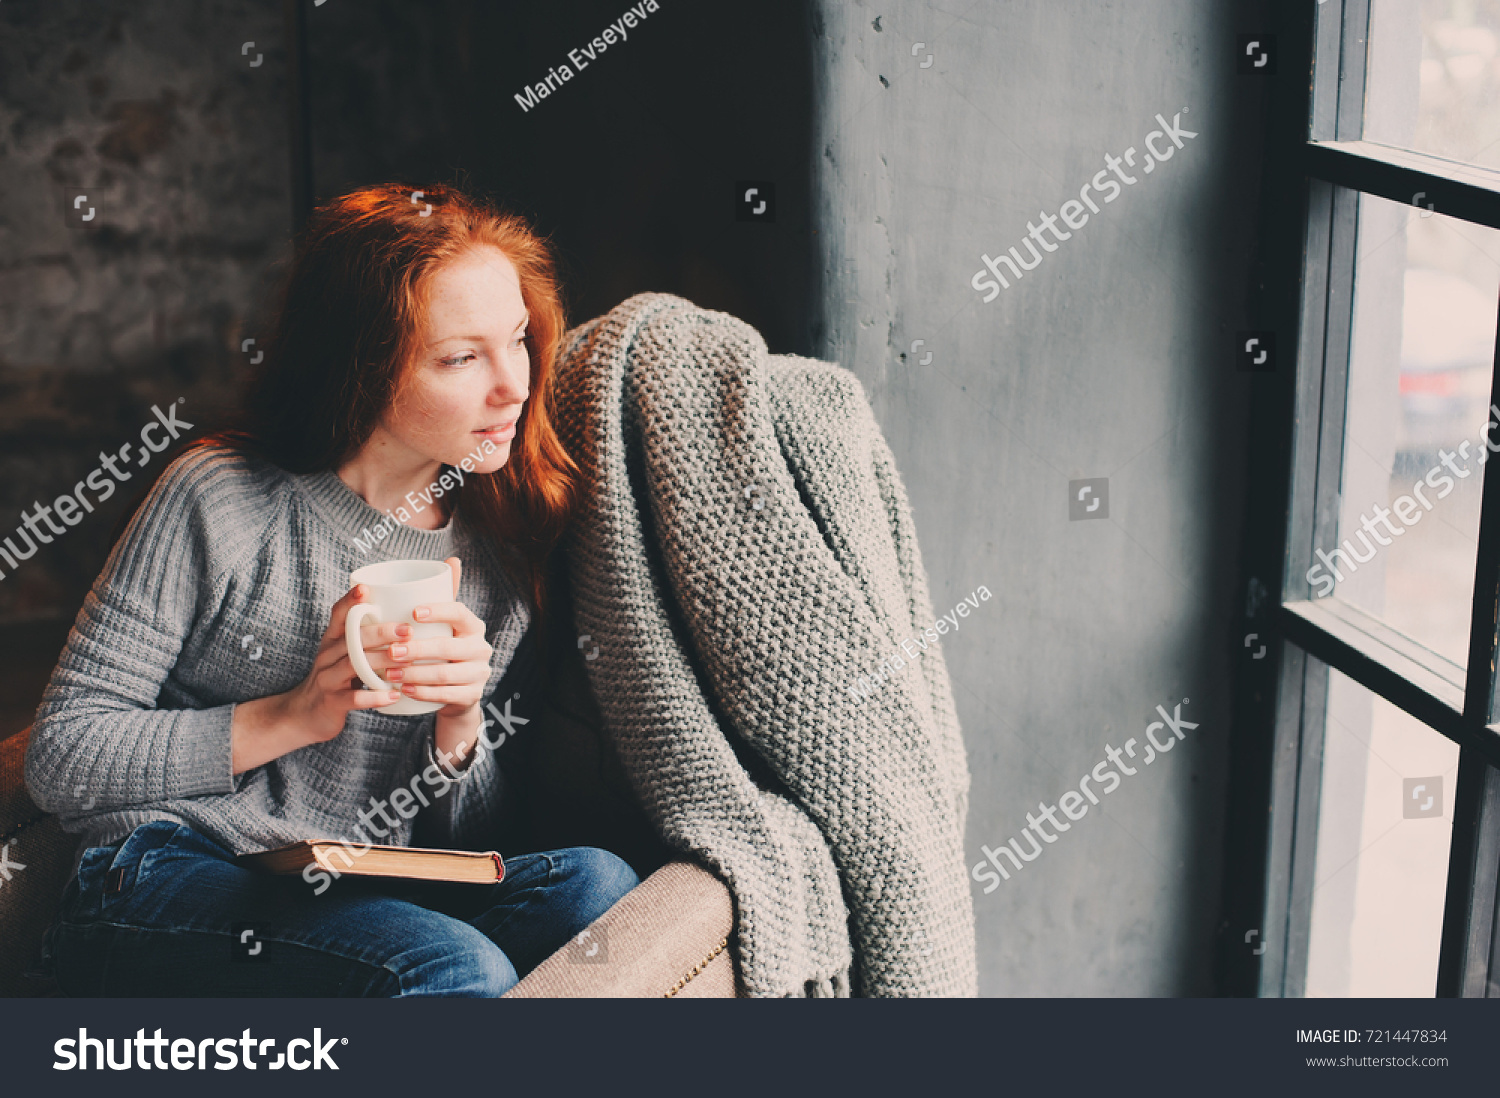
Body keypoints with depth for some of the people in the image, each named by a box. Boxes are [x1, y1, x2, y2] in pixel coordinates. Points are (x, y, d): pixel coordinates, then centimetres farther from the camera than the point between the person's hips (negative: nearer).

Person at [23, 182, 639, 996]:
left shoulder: (503, 554, 7)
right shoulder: (222, 500, -8)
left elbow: (461, 841, 11)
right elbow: (60, 760, -7)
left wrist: (461, 725, -11)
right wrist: (292, 718, -17)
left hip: (357, 901, 6)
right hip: (162, 891, -5)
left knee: (594, 884, -23)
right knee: (454, 969, -33)